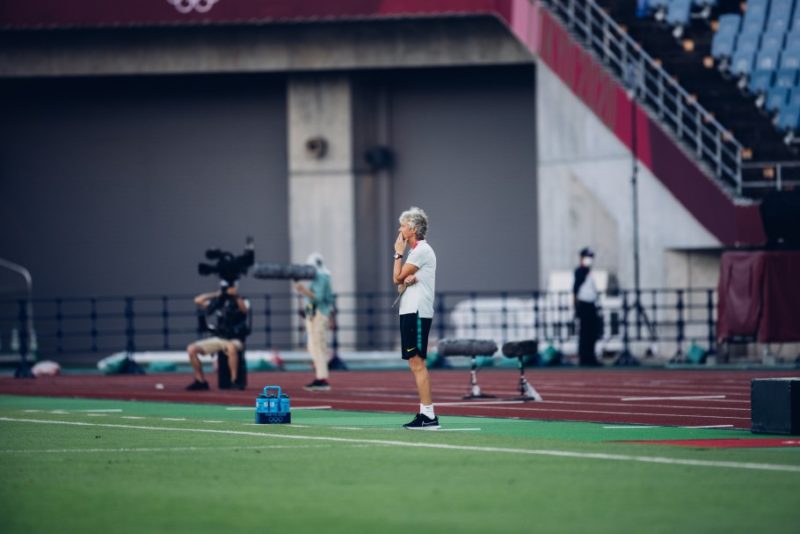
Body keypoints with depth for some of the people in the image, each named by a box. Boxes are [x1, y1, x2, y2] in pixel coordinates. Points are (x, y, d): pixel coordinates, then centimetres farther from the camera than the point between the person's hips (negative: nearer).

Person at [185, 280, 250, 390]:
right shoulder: (219, 302, 8)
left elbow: (245, 309, -26)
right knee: (191, 349, -10)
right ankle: (200, 381, -2)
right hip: (218, 339, 5)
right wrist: (217, 294, 1)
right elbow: (198, 300, 2)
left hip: (234, 340, -5)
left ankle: (234, 380, -29)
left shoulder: (240, 302, -2)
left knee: (231, 347, -41)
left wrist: (235, 295, -36)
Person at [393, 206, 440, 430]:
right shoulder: (416, 251, 19)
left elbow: (397, 278, -10)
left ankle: (428, 414, -15)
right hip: (410, 311, 10)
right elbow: (401, 282, 18)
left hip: (417, 313, -10)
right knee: (416, 364, 9)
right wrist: (405, 281, -5)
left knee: (417, 363, -12)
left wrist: (398, 254, 1)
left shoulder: (422, 251, -11)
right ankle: (425, 413, 9)